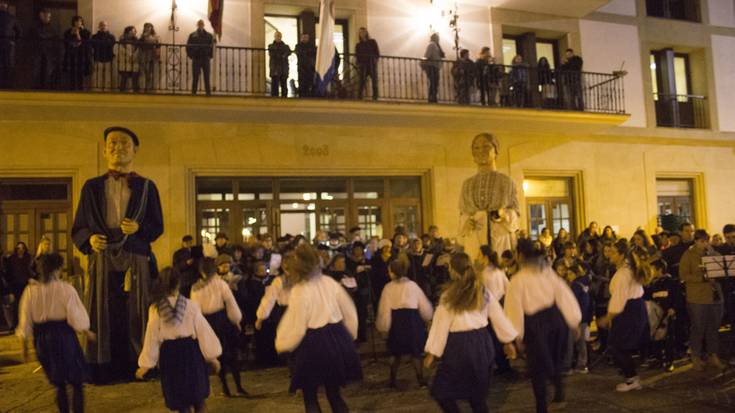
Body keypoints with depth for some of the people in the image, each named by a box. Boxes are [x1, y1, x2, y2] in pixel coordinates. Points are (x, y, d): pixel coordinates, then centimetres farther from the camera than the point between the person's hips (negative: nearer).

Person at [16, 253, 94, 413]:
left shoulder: (31, 290, 0)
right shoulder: (66, 289, -11)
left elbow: (25, 322, 4)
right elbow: (76, 317, -10)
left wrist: (24, 346, 15)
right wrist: (87, 332, 8)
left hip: (42, 340, 4)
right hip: (64, 336, -4)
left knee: (59, 384, 18)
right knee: (77, 382, 7)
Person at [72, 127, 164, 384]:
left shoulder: (146, 187, 8)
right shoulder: (92, 187, 10)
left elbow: (157, 227, 5)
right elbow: (78, 228, 8)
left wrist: (138, 228, -15)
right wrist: (89, 239, -13)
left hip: (136, 262, 0)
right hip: (102, 261, 1)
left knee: (135, 316, 2)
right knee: (102, 317, 2)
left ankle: (136, 367, 13)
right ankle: (102, 369, 12)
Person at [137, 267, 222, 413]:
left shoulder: (155, 309, -7)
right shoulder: (190, 306, -10)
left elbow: (152, 337, -3)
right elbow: (203, 331, -6)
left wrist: (145, 364, 8)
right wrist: (212, 356, 3)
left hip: (169, 354, 1)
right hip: (190, 351, -1)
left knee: (180, 399, 15)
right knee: (199, 396, 15)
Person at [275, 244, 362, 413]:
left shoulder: (299, 291, -15)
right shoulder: (329, 282, 1)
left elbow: (296, 326, -12)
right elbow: (349, 311, 8)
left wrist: (281, 344, 6)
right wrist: (350, 335, 23)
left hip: (312, 344, -5)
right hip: (336, 339, 5)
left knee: (310, 396, 11)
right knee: (333, 391, 18)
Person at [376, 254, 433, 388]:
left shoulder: (388, 287, -3)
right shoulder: (413, 285, 0)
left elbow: (384, 309, -2)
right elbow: (424, 306, 6)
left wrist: (383, 327, 9)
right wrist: (426, 319, 24)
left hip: (396, 321, 0)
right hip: (412, 319, 0)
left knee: (396, 353, 15)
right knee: (415, 352, 11)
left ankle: (392, 380, 20)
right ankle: (421, 379, 10)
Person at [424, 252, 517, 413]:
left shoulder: (449, 295, -8)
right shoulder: (484, 292, 5)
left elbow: (441, 325, -6)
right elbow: (499, 317, 9)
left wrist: (432, 352, -1)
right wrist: (508, 341, 19)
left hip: (459, 345, -5)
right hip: (482, 343, 6)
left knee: (440, 391, 7)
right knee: (478, 394, 17)